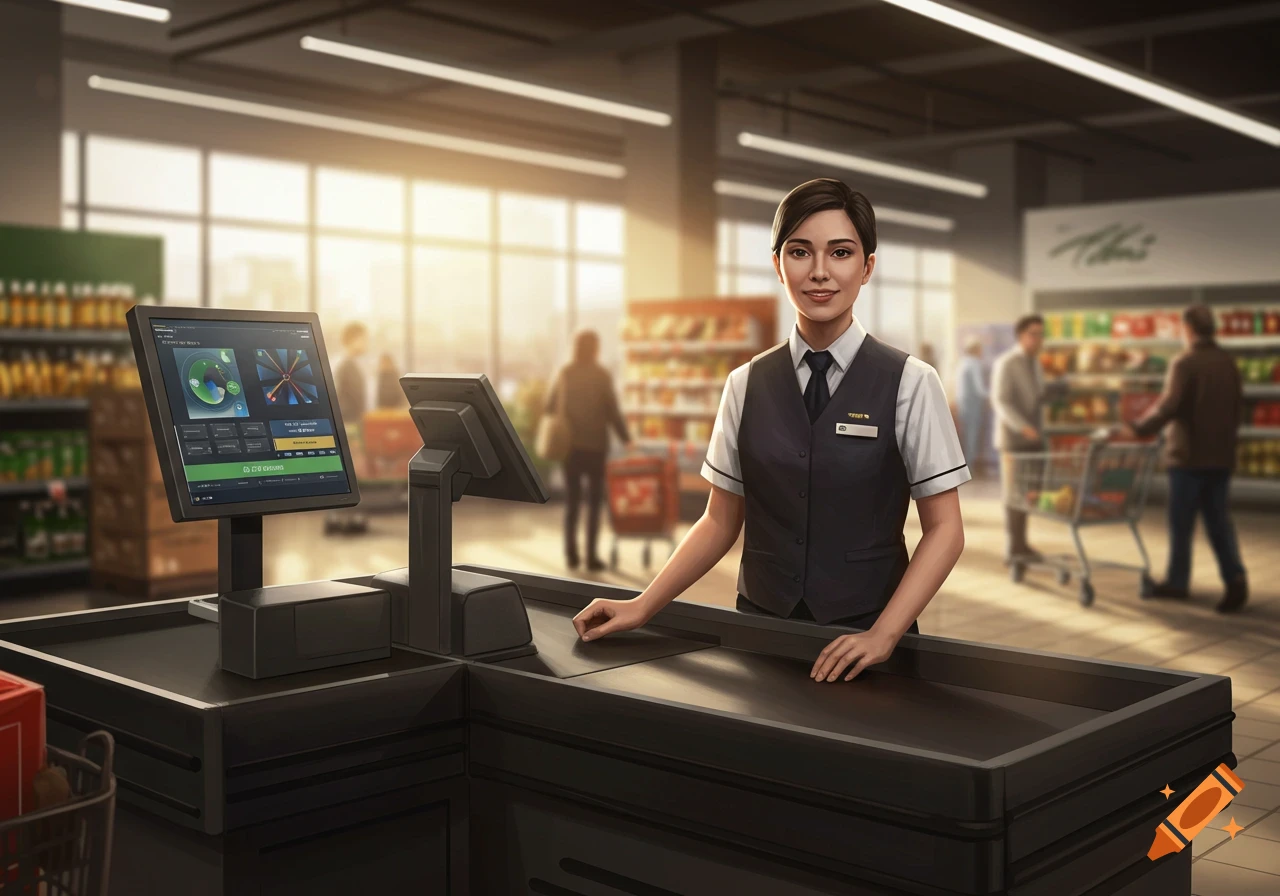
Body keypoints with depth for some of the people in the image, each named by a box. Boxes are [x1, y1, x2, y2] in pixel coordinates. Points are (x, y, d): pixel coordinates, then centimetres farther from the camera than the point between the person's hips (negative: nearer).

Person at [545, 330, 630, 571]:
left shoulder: (563, 374, 2)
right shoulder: (602, 375, -8)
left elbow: (549, 408, 5)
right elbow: (613, 411, -9)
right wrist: (626, 438, 3)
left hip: (568, 445, 3)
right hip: (594, 445, -3)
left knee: (571, 501, 11)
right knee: (594, 501, 4)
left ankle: (571, 553, 9)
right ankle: (591, 556, 1)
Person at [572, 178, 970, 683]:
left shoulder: (908, 383, -7)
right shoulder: (747, 384, 2)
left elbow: (944, 529, -6)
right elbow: (720, 521, 6)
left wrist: (883, 635, -17)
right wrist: (642, 607, -4)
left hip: (863, 638, -2)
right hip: (759, 628, 2)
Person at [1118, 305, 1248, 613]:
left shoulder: (1185, 363, -13)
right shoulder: (1229, 362, 7)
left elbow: (1168, 406, -21)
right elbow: (1237, 405, 13)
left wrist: (1139, 428, -13)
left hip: (1189, 454, -6)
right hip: (1222, 454, 6)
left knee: (1182, 521, 6)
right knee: (1218, 519, 9)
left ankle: (1177, 581, 15)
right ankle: (1234, 576, -7)